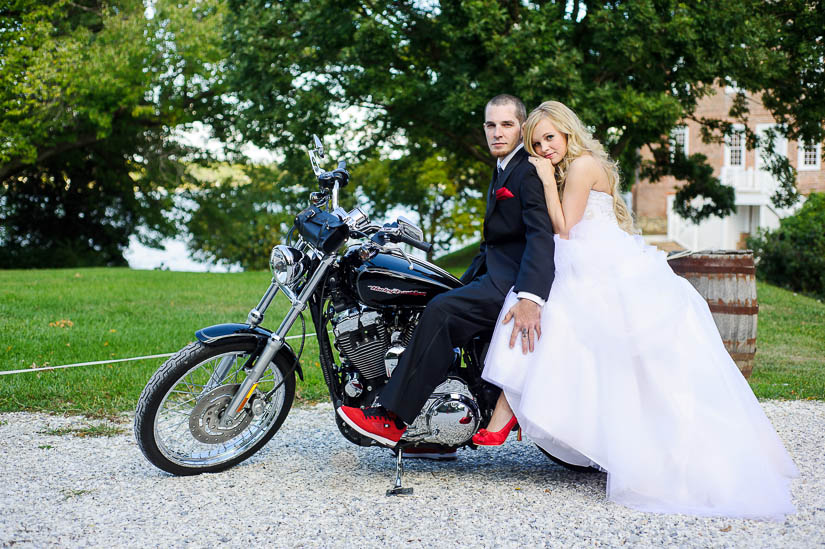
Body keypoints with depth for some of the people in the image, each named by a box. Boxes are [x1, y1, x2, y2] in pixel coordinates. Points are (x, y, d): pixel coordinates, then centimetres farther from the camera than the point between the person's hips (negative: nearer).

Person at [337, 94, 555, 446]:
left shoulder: (529, 170, -12)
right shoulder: (503, 170, 23)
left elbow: (542, 236, -26)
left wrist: (530, 298, -39)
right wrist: (466, 284, 22)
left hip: (517, 281, -11)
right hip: (497, 275, 12)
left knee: (441, 312, -25)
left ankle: (392, 421, -26)